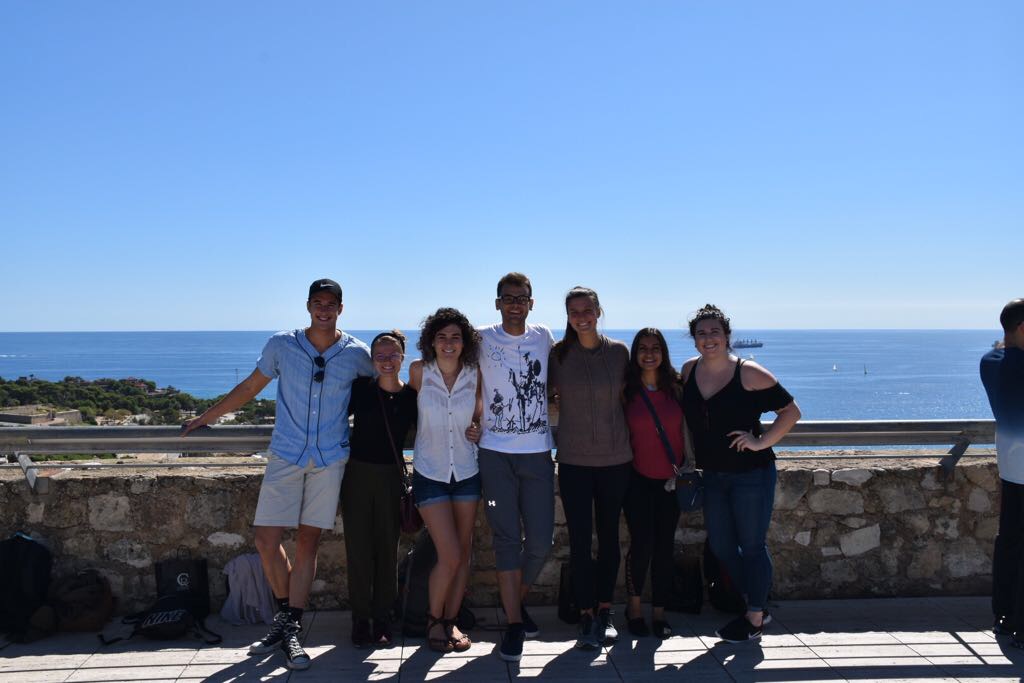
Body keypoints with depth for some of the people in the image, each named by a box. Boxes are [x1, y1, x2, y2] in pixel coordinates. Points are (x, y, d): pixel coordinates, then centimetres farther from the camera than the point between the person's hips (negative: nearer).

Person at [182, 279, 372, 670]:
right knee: (266, 541, -1)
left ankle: (290, 630, 14)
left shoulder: (357, 354, -1)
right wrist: (206, 417, 16)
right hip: (285, 457, 1)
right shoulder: (281, 345, 0)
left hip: (330, 461, -1)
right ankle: (286, 615, 21)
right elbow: (250, 388, 11)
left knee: (307, 543, 4)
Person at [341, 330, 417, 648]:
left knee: (387, 547, 5)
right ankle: (360, 619, 15)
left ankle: (382, 618, 18)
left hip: (390, 477, 1)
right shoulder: (361, 388, -3)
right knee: (358, 546, 3)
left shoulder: (411, 396, -1)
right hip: (357, 473, 0)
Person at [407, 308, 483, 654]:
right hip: (430, 473, -3)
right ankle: (433, 619, 17)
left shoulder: (474, 376, -3)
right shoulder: (419, 371, -7)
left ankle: (450, 622, 25)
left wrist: (478, 431, -8)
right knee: (450, 556, -8)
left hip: (467, 473, 3)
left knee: (463, 553, 8)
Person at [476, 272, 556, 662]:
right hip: (496, 452, -2)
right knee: (507, 538, -1)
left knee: (540, 540, 3)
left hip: (538, 452, 2)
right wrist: (474, 421, 1)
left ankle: (517, 601, 28)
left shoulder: (544, 337, 6)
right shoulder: (483, 340, 1)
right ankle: (514, 624, 8)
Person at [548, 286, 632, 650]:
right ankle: (586, 615, 11)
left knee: (608, 535, 11)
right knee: (579, 538, -1)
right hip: (574, 460, -1)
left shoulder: (619, 351, 0)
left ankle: (605, 611, 24)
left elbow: (627, 397, 10)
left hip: (616, 459, 1)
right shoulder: (558, 354, -2)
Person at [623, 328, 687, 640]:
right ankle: (634, 605, 17)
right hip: (638, 478, -2)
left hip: (670, 479, 2)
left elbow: (686, 429, 10)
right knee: (642, 543, -7)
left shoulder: (675, 388, 3)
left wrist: (685, 465, 6)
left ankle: (659, 612, 20)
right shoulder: (627, 390, -3)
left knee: (665, 546, 6)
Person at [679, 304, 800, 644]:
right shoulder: (689, 371, 3)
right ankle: (756, 607, 31)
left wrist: (761, 442, -14)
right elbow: (686, 417, 18)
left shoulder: (748, 373, -13)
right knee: (720, 546, 13)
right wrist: (688, 458, 10)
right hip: (713, 475, 6)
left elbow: (791, 410, -8)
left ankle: (754, 619, 18)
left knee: (752, 546, 3)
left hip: (751, 473, -6)